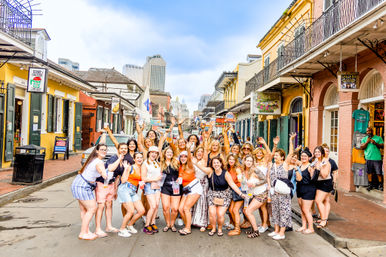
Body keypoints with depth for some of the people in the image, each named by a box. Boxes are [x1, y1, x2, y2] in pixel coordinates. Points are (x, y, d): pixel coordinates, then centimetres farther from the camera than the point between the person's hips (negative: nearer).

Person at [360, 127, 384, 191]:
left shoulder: (378, 138, 6)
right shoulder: (364, 139, 10)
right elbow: (362, 147, 2)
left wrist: (375, 143, -15)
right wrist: (367, 142, -9)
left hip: (377, 158, -2)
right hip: (368, 158, 2)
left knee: (379, 172, -1)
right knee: (369, 172, 5)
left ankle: (380, 185, 13)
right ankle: (370, 184, 15)